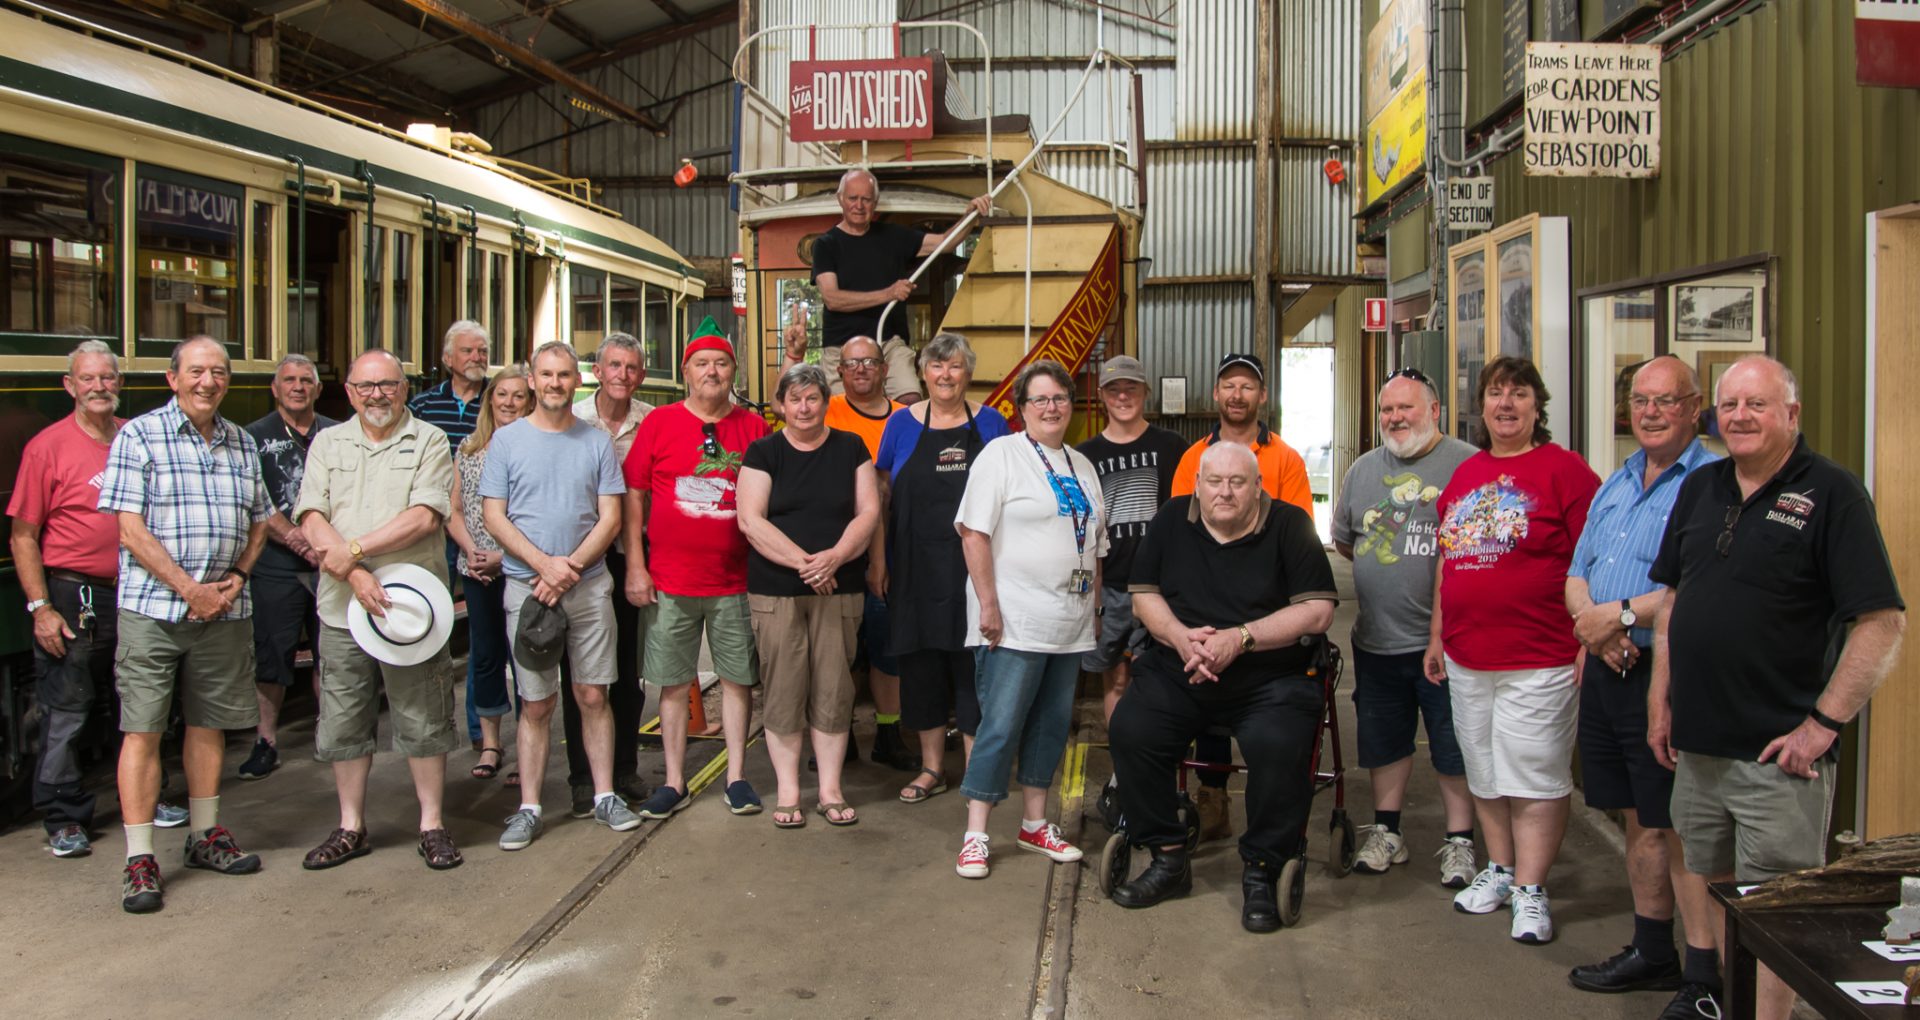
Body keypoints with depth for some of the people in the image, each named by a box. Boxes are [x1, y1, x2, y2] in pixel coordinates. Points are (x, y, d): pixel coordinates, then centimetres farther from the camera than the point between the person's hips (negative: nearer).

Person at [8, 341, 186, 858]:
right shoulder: (47, 446, -7)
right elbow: (23, 535, -7)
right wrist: (40, 607, -13)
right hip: (73, 595, -5)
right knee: (66, 712, 2)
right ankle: (65, 819, 14)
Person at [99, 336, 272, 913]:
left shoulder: (241, 443, 12)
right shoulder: (140, 436, -3)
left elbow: (259, 521, 17)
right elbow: (131, 528, -9)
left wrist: (236, 578, 0)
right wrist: (188, 588, -13)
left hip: (224, 608, 5)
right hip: (153, 607, -4)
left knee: (209, 723, 13)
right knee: (142, 729, -3)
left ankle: (205, 835, 26)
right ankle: (140, 859, 3)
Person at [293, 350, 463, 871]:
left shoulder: (428, 442, 2)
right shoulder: (327, 444, 11)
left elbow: (425, 516, -11)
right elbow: (312, 521, 0)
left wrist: (354, 549, -14)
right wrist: (355, 575, -15)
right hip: (342, 609, 3)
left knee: (424, 720, 4)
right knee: (343, 724, 10)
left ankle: (431, 823, 16)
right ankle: (351, 827, 23)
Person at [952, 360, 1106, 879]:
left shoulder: (1082, 466, 16)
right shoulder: (1001, 454, -4)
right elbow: (973, 532, -11)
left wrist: (1093, 606, 14)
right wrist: (988, 603, -17)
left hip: (1070, 623, 7)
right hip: (1014, 621, -7)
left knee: (1052, 724, 12)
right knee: (1001, 725, -6)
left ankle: (1035, 824, 24)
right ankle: (974, 835, 3)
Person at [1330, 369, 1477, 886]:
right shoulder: (1363, 469, 11)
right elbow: (1343, 539, 20)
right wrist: (1385, 569, 9)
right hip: (1377, 639, 5)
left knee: (1455, 746, 5)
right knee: (1384, 741, 15)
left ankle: (1459, 842, 18)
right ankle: (1387, 833, 29)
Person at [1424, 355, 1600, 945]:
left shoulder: (1563, 469, -7)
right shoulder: (1465, 474, 13)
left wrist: (1590, 644, -15)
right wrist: (1437, 636, 17)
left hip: (1540, 659, -6)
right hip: (1467, 656, 7)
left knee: (1535, 775, 1)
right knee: (1484, 770, 15)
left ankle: (1530, 889, 11)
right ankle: (1499, 869, 29)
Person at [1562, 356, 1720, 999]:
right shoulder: (1616, 484, 16)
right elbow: (1577, 575, 15)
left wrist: (1623, 614, -17)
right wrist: (1595, 625, -4)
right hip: (1607, 672, 8)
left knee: (1681, 826, -4)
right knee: (1639, 820, 16)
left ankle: (1707, 976, 8)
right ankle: (1652, 953, 29)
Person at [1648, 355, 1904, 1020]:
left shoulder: (1830, 494, -10)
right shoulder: (1699, 489, 10)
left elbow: (1883, 623, -14)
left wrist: (1823, 724, -16)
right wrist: (1660, 703, 12)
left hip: (1779, 753, -6)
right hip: (1696, 742, 6)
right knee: (1705, 882, 19)